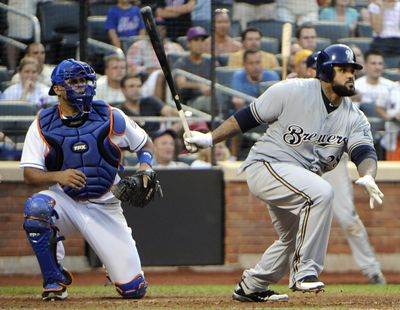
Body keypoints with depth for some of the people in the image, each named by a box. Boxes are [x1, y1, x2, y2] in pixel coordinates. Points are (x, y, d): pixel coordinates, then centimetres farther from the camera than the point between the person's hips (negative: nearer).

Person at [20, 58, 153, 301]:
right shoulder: (43, 125, -4)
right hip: (66, 202, 0)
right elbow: (30, 174, -10)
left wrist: (146, 165, -12)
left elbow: (145, 143, 10)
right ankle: (55, 281, -17)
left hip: (106, 207, 0)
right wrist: (58, 176, -30)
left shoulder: (111, 117, -3)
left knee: (134, 289, -7)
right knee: (36, 207, -37)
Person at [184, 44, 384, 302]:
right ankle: (305, 271, -26)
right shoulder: (293, 92, -13)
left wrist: (368, 176, -37)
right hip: (266, 165, -8)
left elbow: (365, 152, -14)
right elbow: (249, 117, -6)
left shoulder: (355, 118, 0)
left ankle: (251, 287, 43)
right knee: (321, 192, -30)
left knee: (294, 239, 20)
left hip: (301, 179, 8)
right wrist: (209, 139, -7)